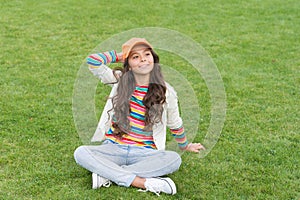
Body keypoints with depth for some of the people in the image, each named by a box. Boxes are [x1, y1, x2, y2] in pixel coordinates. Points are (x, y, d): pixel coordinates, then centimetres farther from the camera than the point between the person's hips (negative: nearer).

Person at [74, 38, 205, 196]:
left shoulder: (166, 92, 0)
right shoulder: (119, 80, 1)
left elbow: (175, 124, 16)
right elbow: (93, 61, -10)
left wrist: (185, 146, 28)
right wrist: (119, 56, 4)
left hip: (144, 153, 0)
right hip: (113, 148, 1)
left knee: (174, 159, -31)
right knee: (81, 153, -28)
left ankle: (107, 174, -28)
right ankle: (143, 182, -32)